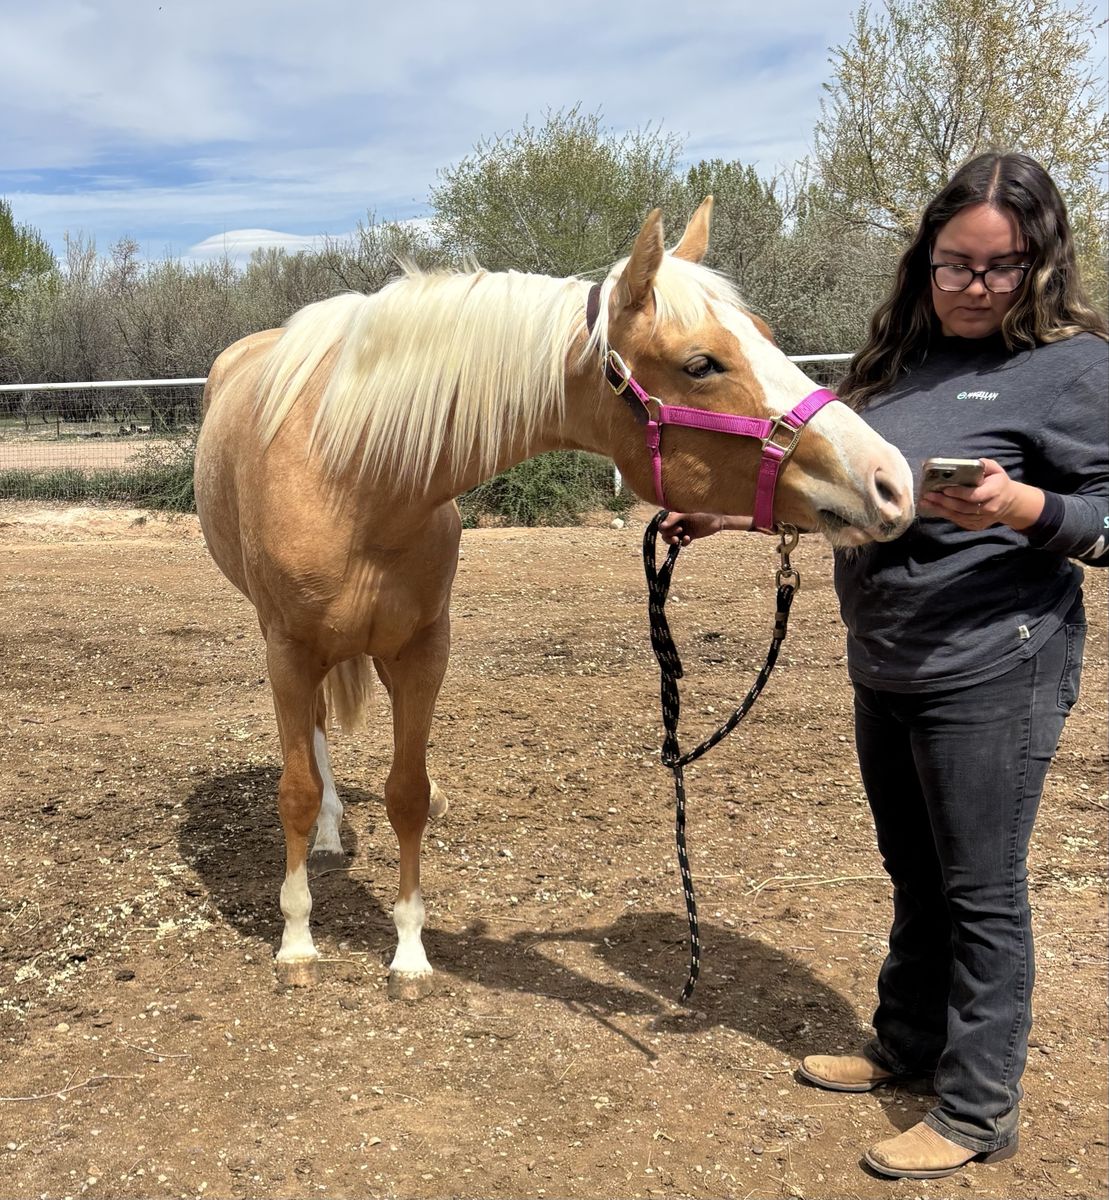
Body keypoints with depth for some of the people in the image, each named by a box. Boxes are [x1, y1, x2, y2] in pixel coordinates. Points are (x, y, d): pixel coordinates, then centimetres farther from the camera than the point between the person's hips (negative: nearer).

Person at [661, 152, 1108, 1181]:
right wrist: (738, 511, 11)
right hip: (885, 671, 7)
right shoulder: (901, 361, 10)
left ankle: (977, 1113, 18)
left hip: (989, 675, -7)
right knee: (914, 873, 20)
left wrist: (1021, 508, -30)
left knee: (979, 891, 3)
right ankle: (906, 1045, 39)